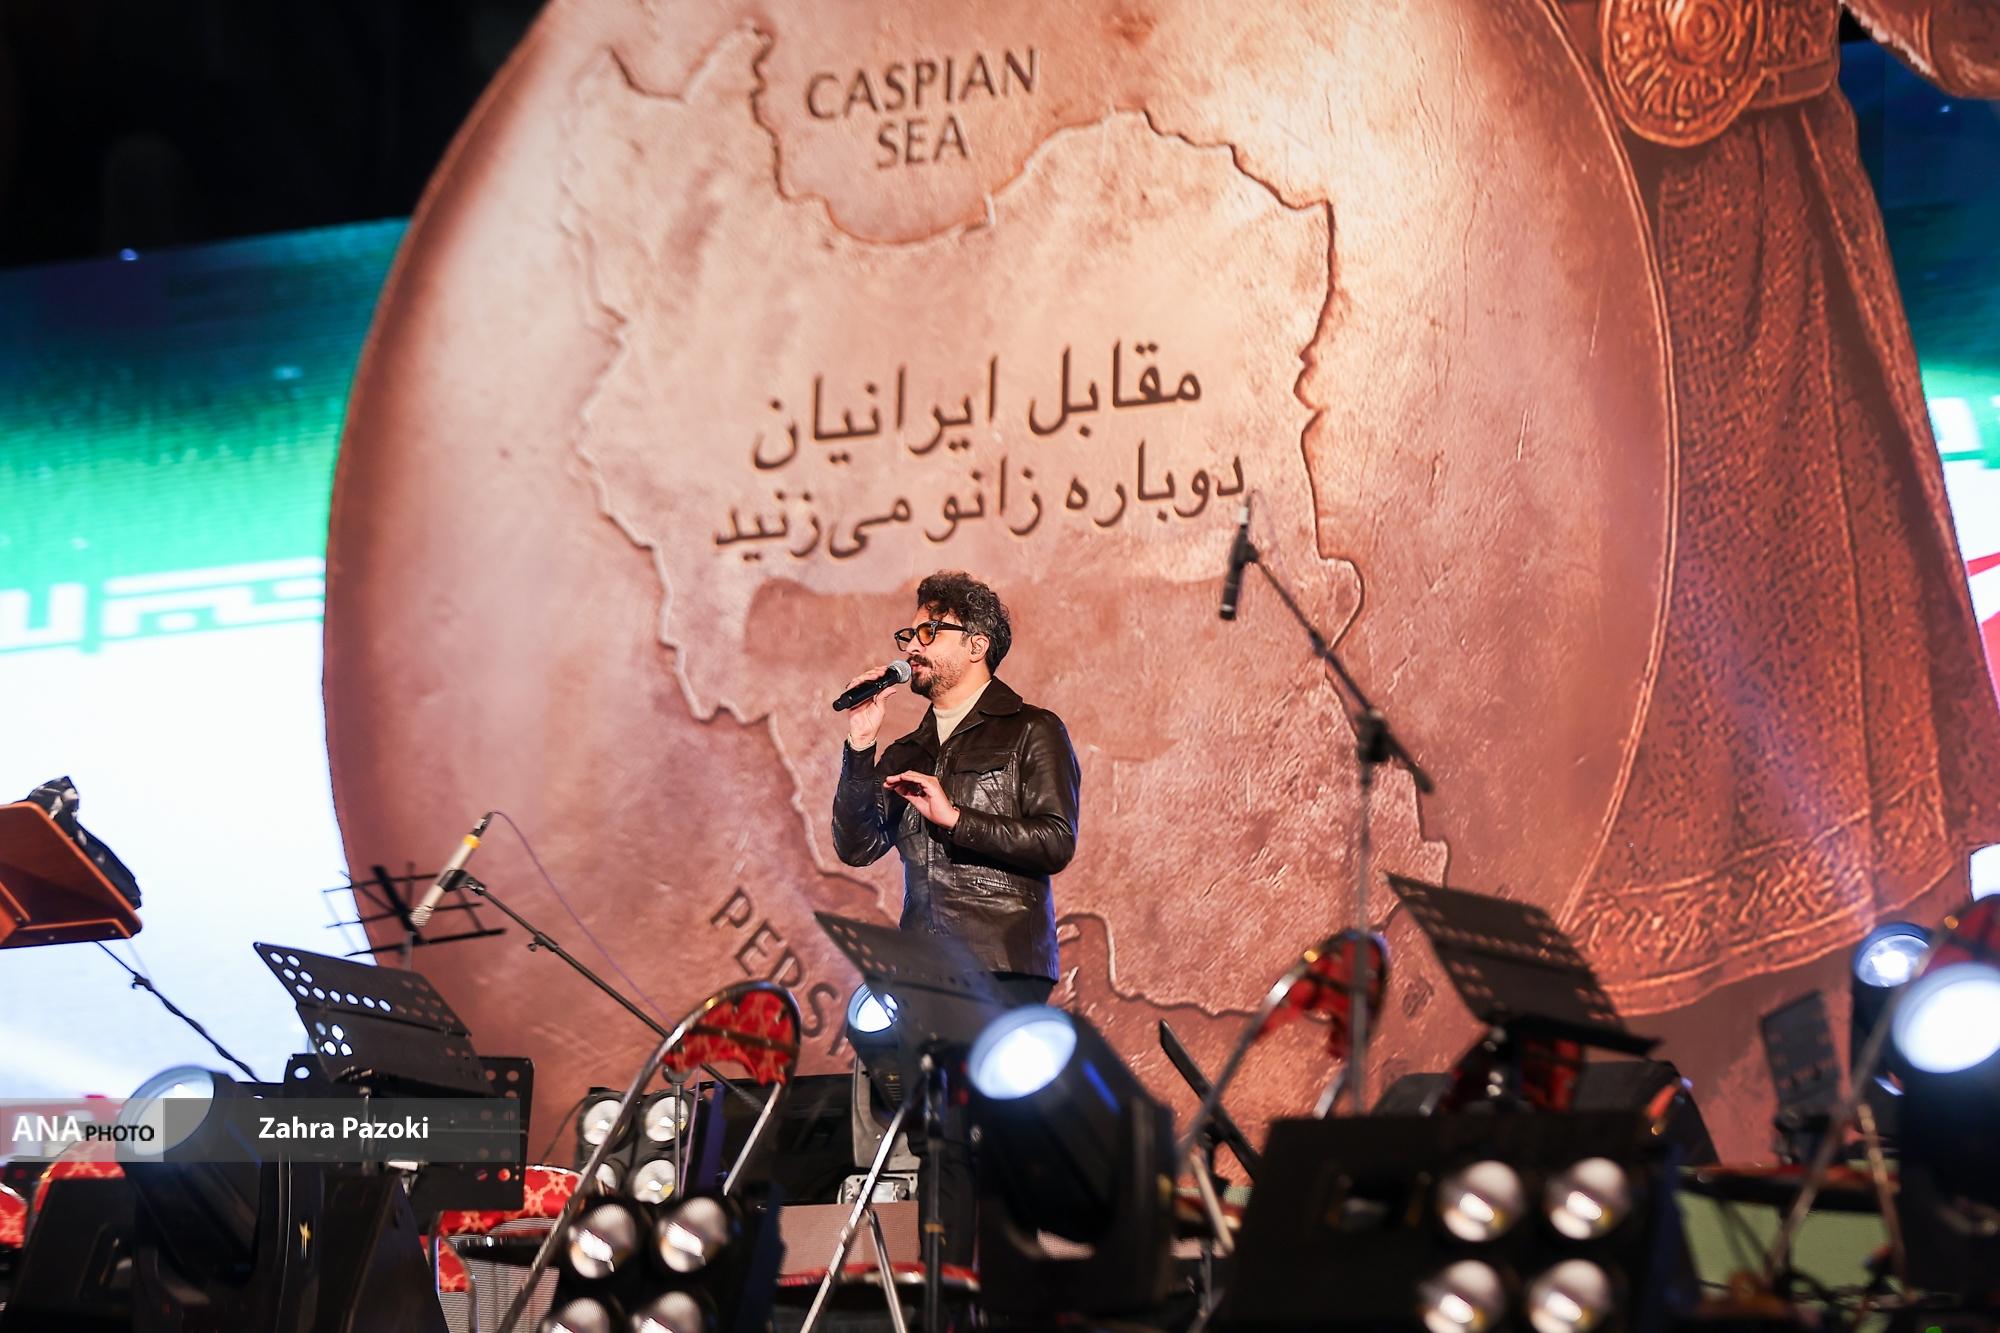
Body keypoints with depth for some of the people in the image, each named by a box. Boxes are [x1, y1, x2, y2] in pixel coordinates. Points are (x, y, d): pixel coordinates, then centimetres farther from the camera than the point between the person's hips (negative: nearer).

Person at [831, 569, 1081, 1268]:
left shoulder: (1032, 733, 6)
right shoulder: (905, 754, 21)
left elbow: (1057, 841, -6)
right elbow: (855, 845, 8)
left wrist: (956, 818, -11)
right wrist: (859, 746, 1)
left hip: (1006, 967, -5)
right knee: (945, 1138, 1)